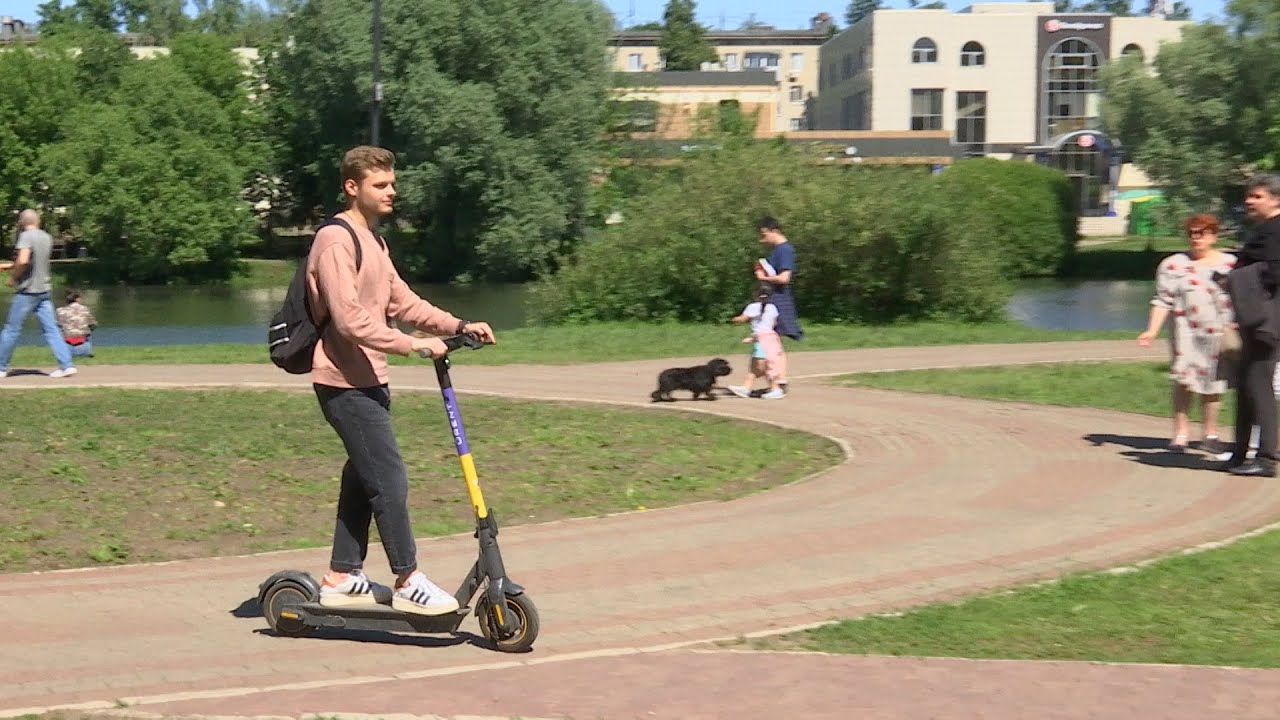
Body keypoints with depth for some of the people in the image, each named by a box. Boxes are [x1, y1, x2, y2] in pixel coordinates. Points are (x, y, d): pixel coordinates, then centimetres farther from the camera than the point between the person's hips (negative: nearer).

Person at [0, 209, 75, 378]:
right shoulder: (47, 238, 11)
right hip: (44, 291, 7)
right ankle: (67, 365, -6)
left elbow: (23, 261, -26)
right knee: (51, 329, 4)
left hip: (27, 291, -7)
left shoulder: (26, 236, -12)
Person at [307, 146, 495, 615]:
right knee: (389, 479, -8)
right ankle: (408, 583, -1)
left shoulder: (373, 240, 18)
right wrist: (415, 345, -24)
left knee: (362, 478, 13)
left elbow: (401, 302, 18)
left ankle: (341, 579, 22)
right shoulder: (336, 241, -15)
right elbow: (351, 320, -23)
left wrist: (458, 326, 6)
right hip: (347, 382, -10)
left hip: (368, 380, 10)